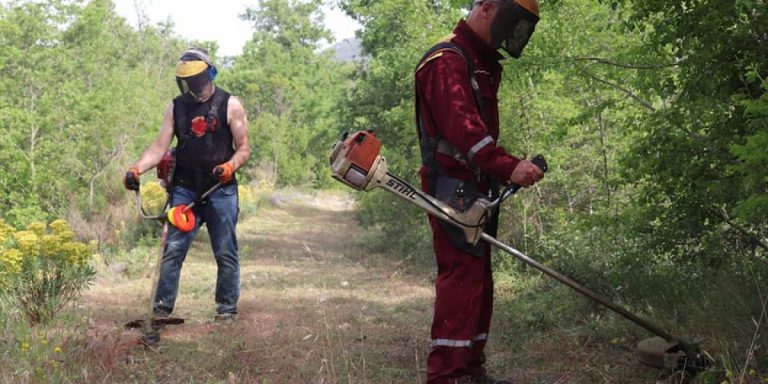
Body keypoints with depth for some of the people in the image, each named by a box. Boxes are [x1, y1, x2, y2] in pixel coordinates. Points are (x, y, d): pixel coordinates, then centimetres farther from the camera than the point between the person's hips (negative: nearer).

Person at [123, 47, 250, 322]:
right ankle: (162, 308, -2)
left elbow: (244, 148, 0)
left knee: (226, 253, 2)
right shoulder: (176, 107, 10)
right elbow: (160, 147, 6)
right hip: (185, 190, 2)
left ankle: (227, 309, 11)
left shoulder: (229, 106, 1)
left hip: (220, 190, -2)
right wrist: (136, 169, -10)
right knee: (172, 250, -5)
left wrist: (230, 166, -21)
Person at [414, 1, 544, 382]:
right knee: (461, 276, -15)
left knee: (479, 282, 13)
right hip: (453, 188, -10)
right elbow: (461, 125, -27)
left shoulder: (483, 65, 22)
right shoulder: (447, 60, -12)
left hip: (476, 189, 10)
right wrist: (508, 165, -37)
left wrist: (508, 171, 9)